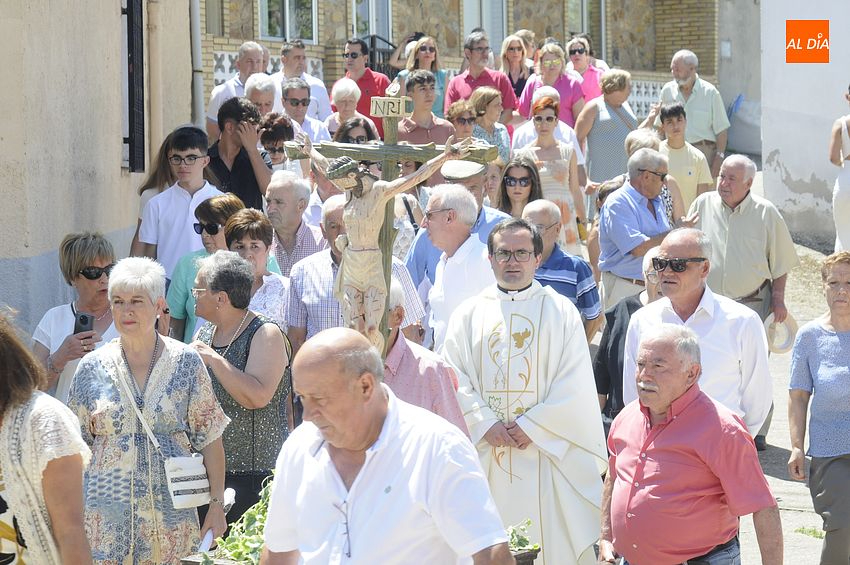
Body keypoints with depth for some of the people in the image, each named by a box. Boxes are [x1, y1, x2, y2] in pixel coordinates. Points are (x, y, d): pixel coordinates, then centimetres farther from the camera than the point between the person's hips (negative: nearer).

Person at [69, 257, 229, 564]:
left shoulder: (185, 362, 0)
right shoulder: (92, 368, 3)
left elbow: (209, 438, 1)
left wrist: (217, 503, -3)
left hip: (171, 516, 0)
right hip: (107, 514, 1)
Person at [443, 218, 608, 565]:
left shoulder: (560, 312, 5)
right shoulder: (469, 314, 10)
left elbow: (573, 383, -2)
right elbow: (454, 379, 3)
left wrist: (532, 426, -11)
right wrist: (485, 424, -11)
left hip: (545, 452, -2)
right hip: (484, 454, 2)